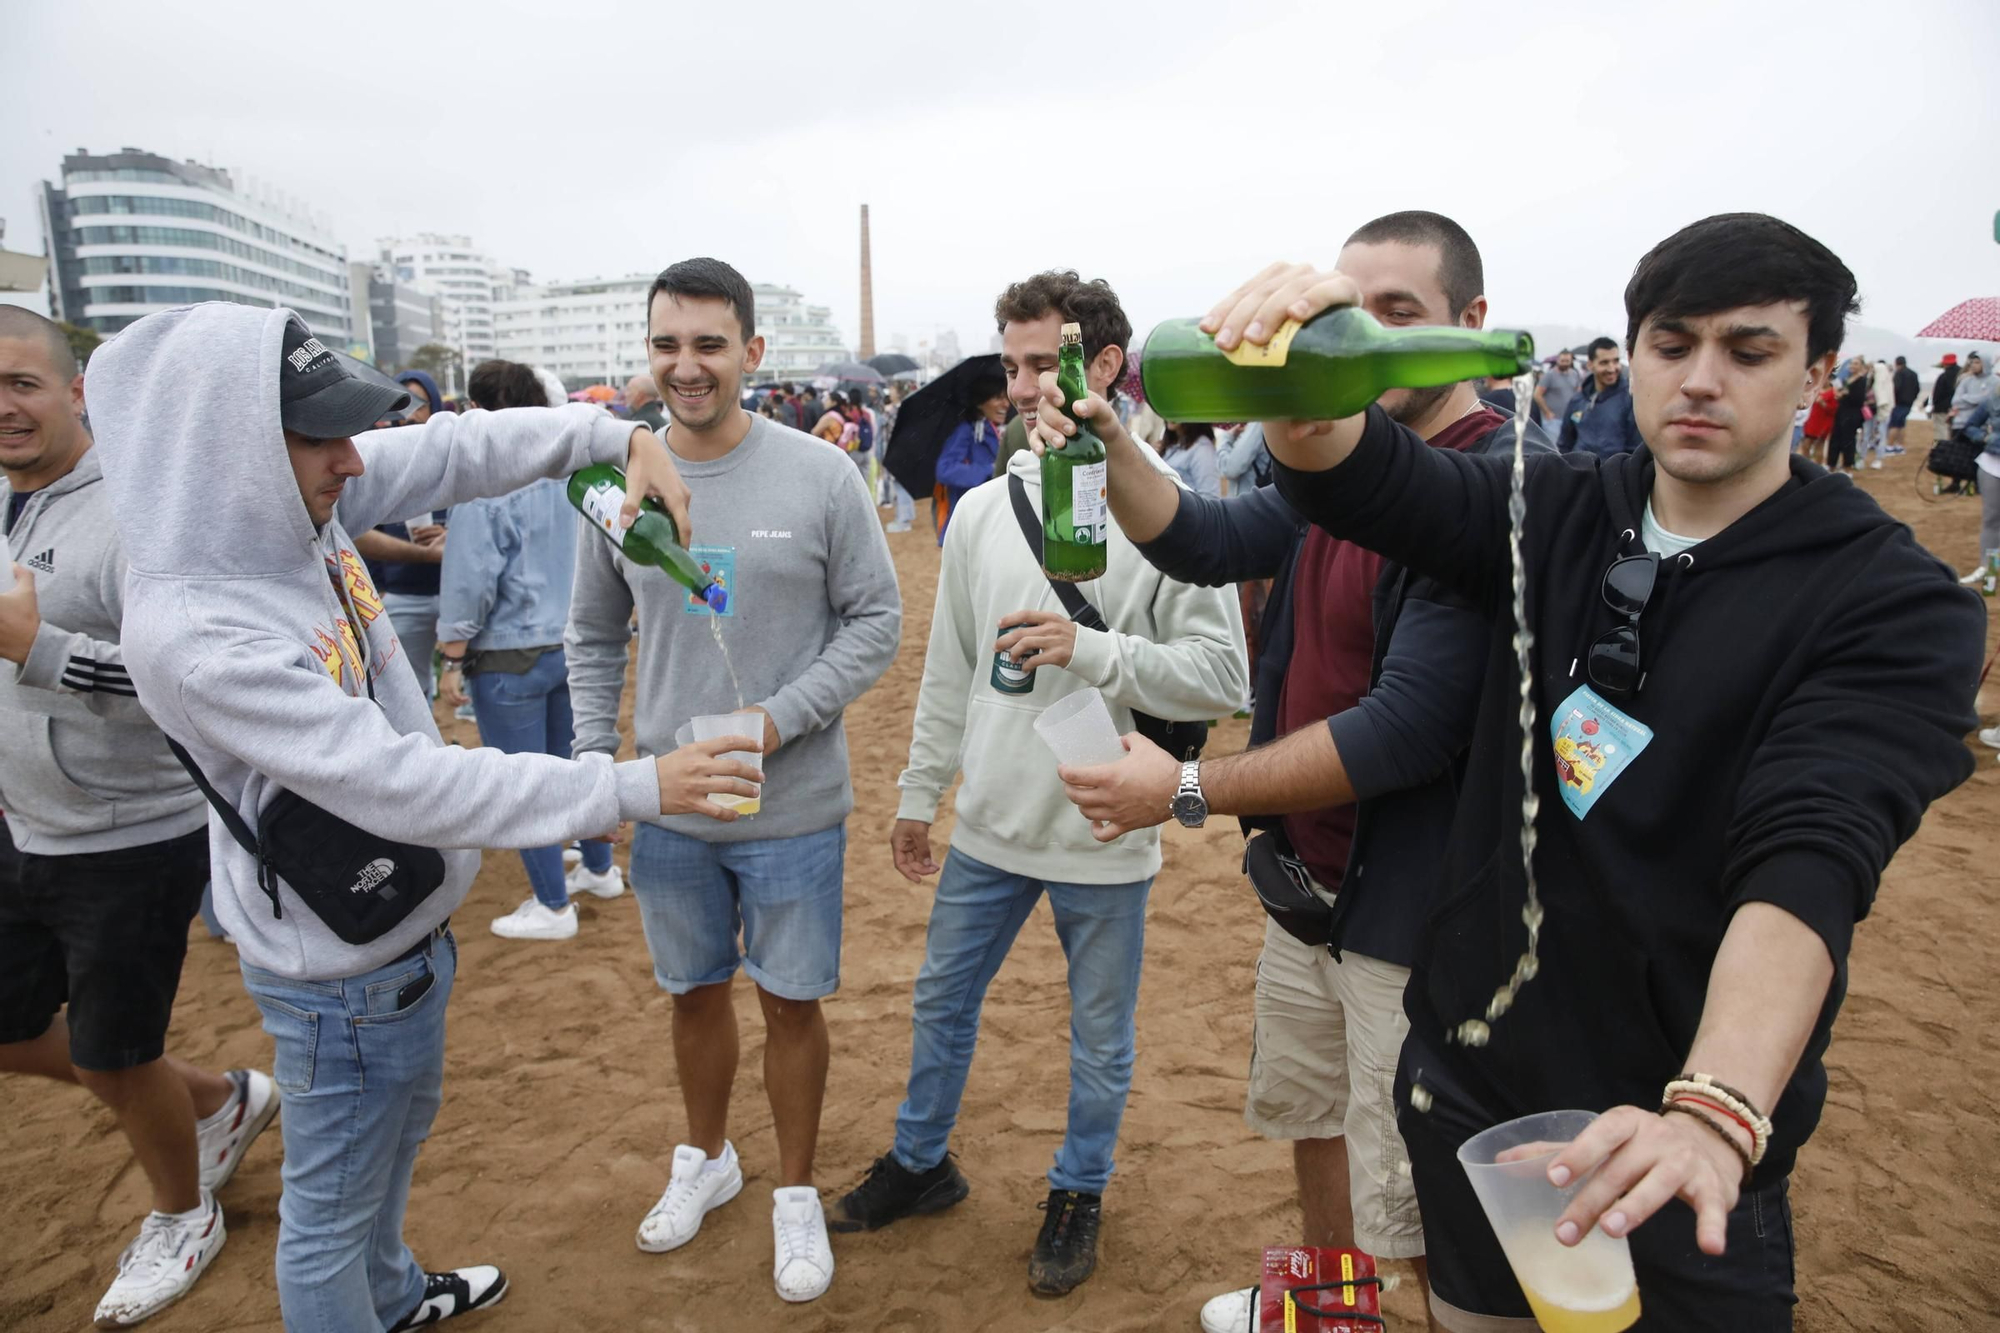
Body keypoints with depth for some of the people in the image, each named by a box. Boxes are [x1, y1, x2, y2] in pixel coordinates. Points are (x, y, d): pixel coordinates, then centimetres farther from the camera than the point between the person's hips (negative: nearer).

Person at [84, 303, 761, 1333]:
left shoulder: (285, 506, -9)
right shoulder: (194, 632, -32)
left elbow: (457, 449, -3)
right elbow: (404, 784, -35)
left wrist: (620, 436, -17)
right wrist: (632, 787, -35)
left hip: (405, 919, 10)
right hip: (344, 972, -10)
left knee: (405, 1119, 32)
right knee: (331, 1208, 13)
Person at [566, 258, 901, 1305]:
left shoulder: (820, 476, -11)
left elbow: (875, 620, -7)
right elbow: (593, 637, 10)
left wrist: (777, 720, -17)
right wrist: (593, 756, 1)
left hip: (794, 808, -3)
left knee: (790, 1003, 11)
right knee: (694, 993, 20)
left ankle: (795, 1192, 34)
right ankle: (706, 1159, 45)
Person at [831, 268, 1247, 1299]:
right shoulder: (983, 510, 1)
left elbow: (1219, 673, -16)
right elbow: (949, 670, 9)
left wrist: (1094, 649, -28)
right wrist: (919, 792, 12)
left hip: (1103, 836, -4)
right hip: (988, 825, 5)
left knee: (1100, 1035, 15)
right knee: (941, 1001, 21)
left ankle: (1079, 1191, 41)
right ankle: (921, 1162, 45)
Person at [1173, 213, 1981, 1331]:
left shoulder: (1896, 603, -12)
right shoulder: (1554, 513, 0)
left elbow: (1811, 859, -27)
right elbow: (1355, 475, -14)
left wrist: (1715, 1114, -42)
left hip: (1682, 1144, -3)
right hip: (1469, 1081, 4)